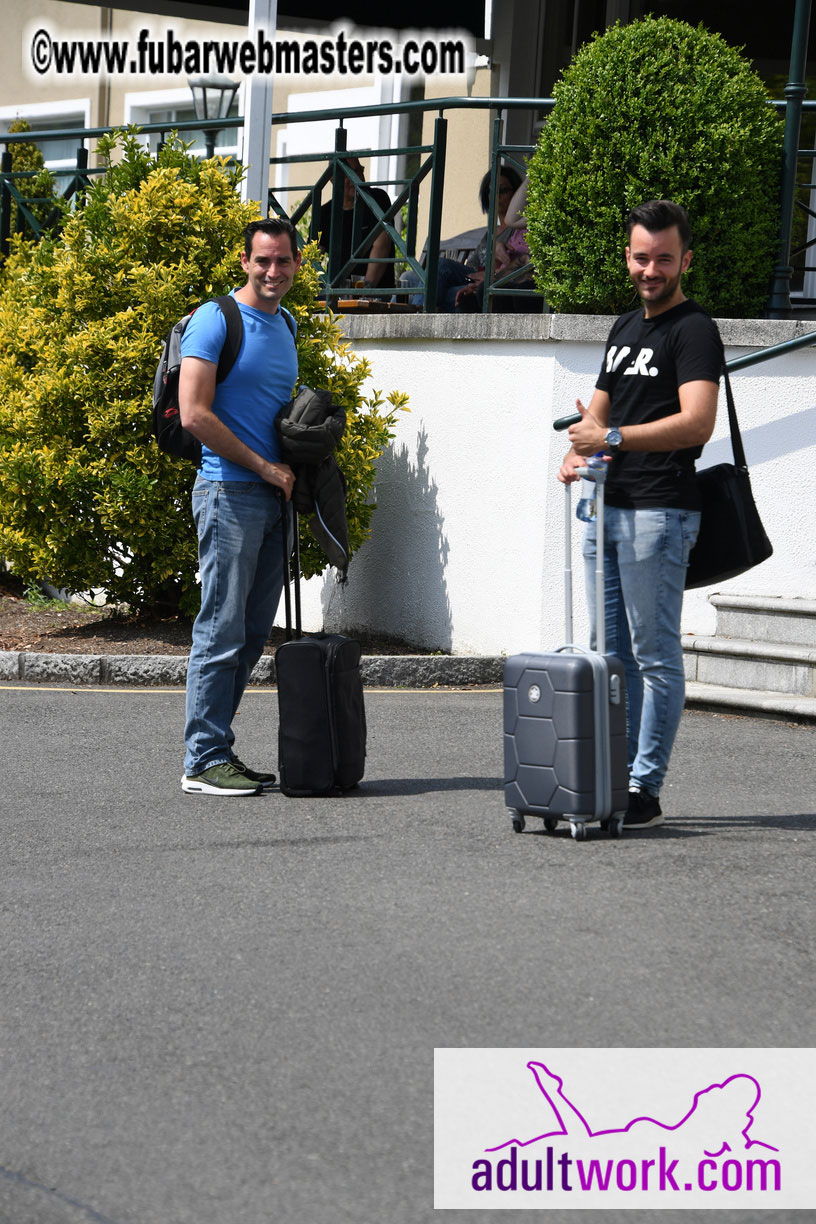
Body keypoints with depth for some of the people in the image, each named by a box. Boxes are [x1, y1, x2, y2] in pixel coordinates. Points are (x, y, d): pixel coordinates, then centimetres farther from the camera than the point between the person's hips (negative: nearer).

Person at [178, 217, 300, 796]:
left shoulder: (286, 326, 16)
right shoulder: (216, 320, -8)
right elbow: (194, 413, -15)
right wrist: (265, 467, -12)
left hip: (273, 496, 8)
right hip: (230, 491, -8)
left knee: (252, 634, 9)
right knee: (222, 631, -8)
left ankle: (218, 748, 16)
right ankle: (204, 760, -6)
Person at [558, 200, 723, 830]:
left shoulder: (694, 330, -8)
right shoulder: (624, 329, 19)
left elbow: (697, 423, -21)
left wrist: (613, 438, -24)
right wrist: (577, 452, 5)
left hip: (658, 512, -9)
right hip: (605, 509, 9)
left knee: (655, 655, -5)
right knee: (613, 653, 11)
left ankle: (645, 790, -4)